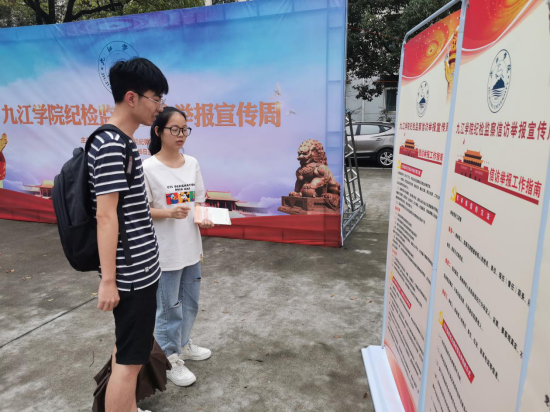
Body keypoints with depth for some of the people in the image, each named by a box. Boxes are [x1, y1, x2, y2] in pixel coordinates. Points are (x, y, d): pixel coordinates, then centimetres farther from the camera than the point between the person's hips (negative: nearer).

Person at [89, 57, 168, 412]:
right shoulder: (112, 145, -19)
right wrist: (108, 279, -20)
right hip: (132, 272, -10)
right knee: (130, 358, 3)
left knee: (130, 348, 22)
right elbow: (106, 215, -22)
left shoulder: (123, 142, 12)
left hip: (140, 267, 10)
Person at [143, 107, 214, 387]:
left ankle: (183, 345, 44)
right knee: (169, 307, 9)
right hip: (165, 252, -6)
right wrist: (169, 212, -26)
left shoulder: (192, 164, 2)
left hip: (191, 248, 6)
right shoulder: (148, 168, -14)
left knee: (190, 302, 21)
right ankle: (170, 360, 29)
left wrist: (205, 218, -10)